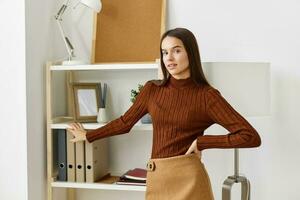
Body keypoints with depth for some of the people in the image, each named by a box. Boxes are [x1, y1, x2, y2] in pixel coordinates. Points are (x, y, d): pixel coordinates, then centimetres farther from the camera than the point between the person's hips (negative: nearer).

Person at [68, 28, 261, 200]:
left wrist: (201, 142, -11)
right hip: (156, 180, 4)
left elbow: (251, 136, -11)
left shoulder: (206, 95, -7)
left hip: (188, 180, -4)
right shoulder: (152, 89, 5)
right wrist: (88, 135, 31)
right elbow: (125, 122, 21)